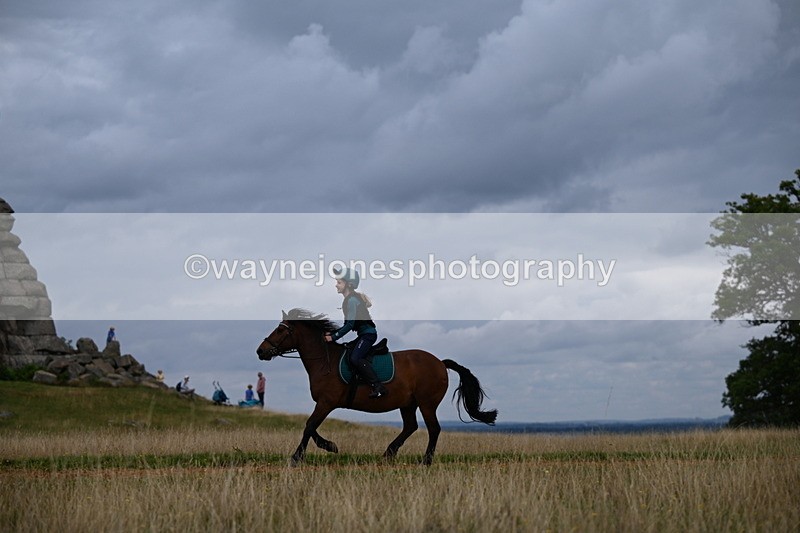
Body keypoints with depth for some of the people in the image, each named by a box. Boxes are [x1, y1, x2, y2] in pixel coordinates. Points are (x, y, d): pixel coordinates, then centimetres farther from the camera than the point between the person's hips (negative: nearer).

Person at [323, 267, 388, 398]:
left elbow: (350, 325, -21)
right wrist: (332, 333, 11)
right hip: (363, 334, 11)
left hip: (368, 333, -11)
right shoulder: (348, 300, 15)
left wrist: (334, 337, -18)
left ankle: (379, 387, -26)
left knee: (355, 358, -24)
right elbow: (348, 324, 18)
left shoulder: (352, 300, -16)